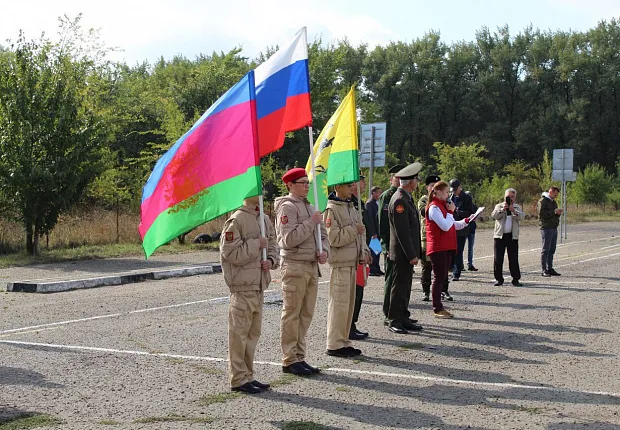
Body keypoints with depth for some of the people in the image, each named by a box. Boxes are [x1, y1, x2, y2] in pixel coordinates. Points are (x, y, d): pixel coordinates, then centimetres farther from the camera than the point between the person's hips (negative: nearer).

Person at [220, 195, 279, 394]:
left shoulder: (264, 219, 12)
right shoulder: (236, 220, -13)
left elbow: (272, 245, 20)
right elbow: (230, 253, -18)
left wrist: (271, 260, 0)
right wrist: (256, 244, -16)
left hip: (259, 285, 8)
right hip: (242, 286, -8)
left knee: (253, 332, 14)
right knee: (239, 333, -1)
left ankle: (248, 376, 24)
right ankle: (239, 379, 7)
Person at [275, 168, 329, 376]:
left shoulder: (310, 207, 17)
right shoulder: (287, 207, -10)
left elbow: (322, 233, 20)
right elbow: (289, 239, -19)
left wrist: (324, 250, 0)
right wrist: (311, 223, -17)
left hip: (312, 265, 8)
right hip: (294, 266, -8)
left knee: (306, 314, 11)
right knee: (291, 314, -3)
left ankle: (299, 357, 19)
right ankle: (290, 360, 3)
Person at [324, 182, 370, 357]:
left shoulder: (351, 207, 16)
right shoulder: (331, 209, -12)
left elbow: (360, 231, 20)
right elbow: (334, 238, -19)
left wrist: (364, 252, 7)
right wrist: (354, 230, -15)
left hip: (352, 262, 9)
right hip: (340, 263, -9)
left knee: (349, 302, 12)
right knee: (339, 303, -6)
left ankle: (343, 341, 20)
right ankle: (334, 345, 1)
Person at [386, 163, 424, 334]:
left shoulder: (406, 198, 15)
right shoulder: (399, 201, -18)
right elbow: (402, 231, -21)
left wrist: (414, 252, 19)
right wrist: (411, 255, -21)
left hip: (407, 252, 10)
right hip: (402, 253, -10)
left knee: (405, 286, 14)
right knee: (399, 286, -4)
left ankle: (404, 318, 21)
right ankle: (394, 321, 2)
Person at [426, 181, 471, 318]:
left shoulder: (443, 206, 18)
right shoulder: (434, 207, -14)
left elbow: (452, 225, 21)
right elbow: (445, 226, -22)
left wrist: (466, 221, 8)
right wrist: (451, 212, -12)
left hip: (446, 247, 9)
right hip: (438, 248, -9)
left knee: (442, 277, 11)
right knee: (439, 277, -5)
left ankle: (439, 307, 15)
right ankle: (437, 309, 0)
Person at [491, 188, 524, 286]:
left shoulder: (517, 208, 13)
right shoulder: (499, 206, 10)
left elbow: (522, 217, -6)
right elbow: (493, 215, -8)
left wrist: (513, 210, -21)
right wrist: (502, 209, -21)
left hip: (512, 237, 0)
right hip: (499, 236, 0)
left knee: (514, 259, -2)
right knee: (498, 259, 0)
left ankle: (515, 279, 3)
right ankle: (499, 279, 8)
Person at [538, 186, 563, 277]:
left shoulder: (554, 202, 20)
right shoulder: (542, 201, -7)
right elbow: (541, 213, -18)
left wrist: (558, 213, 4)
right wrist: (554, 212, -18)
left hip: (554, 228, 8)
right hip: (546, 228, -8)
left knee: (552, 250, 9)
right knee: (545, 250, -7)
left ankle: (550, 269, 13)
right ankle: (544, 270, -5)